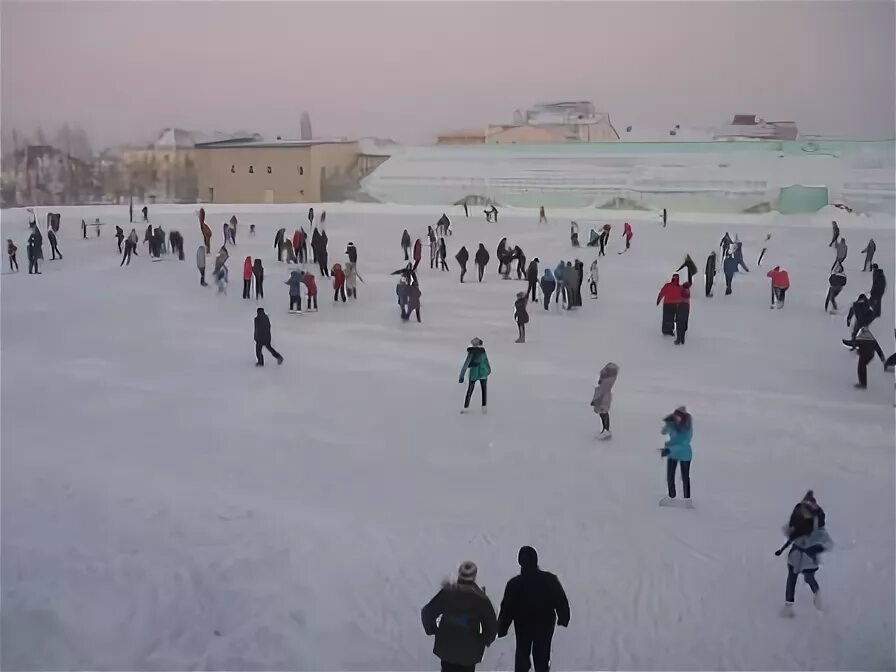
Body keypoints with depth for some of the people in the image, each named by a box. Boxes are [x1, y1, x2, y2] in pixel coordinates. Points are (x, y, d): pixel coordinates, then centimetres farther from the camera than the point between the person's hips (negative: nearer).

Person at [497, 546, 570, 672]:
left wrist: (502, 629, -1)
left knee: (522, 653, 21)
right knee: (542, 653, 21)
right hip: (546, 624, 1)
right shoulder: (550, 580, -18)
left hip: (522, 626, -1)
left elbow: (506, 609, -13)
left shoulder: (514, 584, -21)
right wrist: (563, 619, 10)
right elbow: (562, 603, -7)